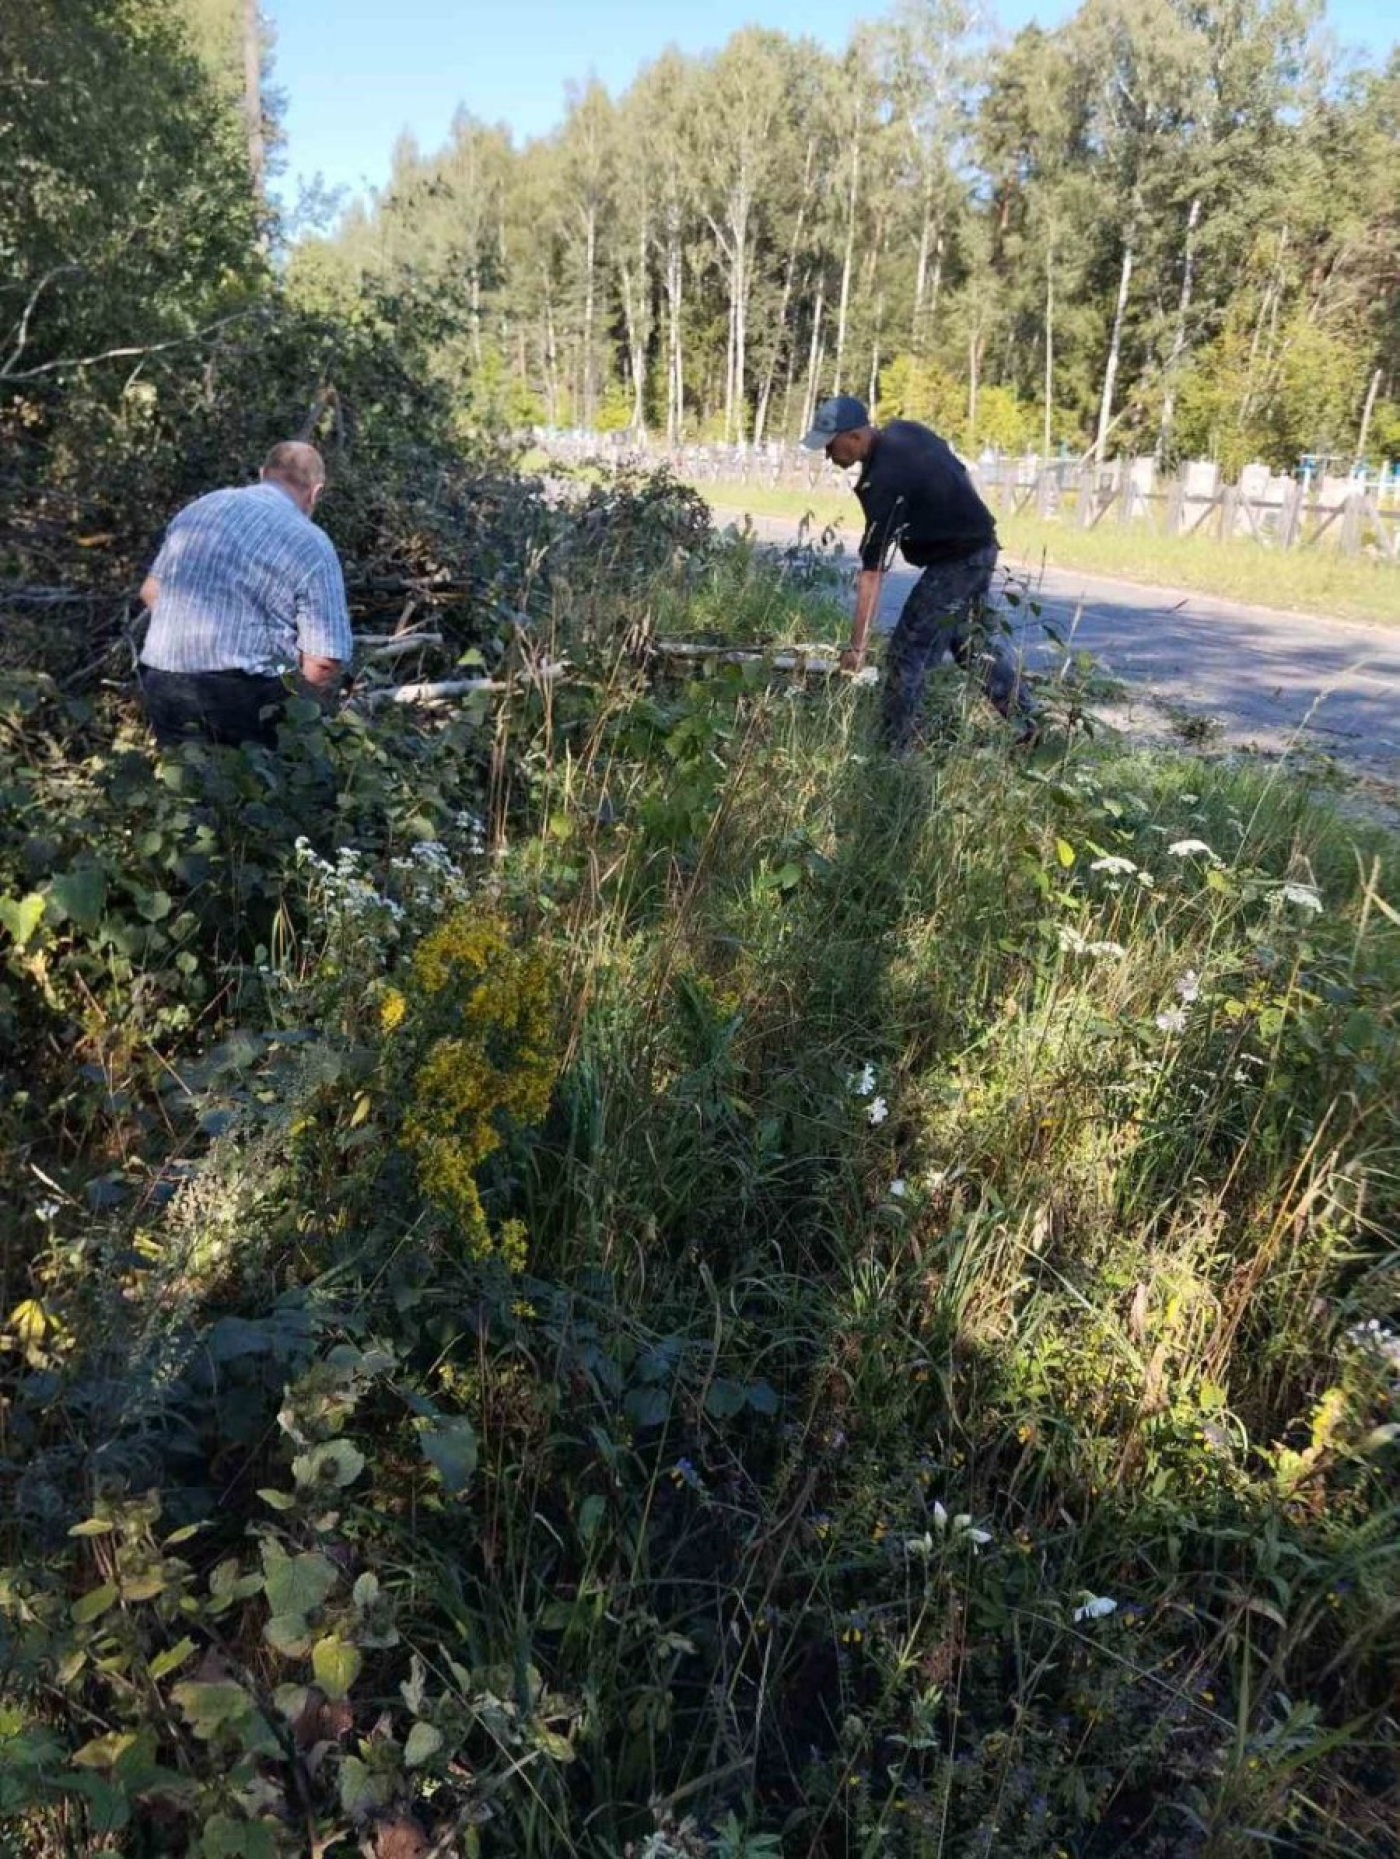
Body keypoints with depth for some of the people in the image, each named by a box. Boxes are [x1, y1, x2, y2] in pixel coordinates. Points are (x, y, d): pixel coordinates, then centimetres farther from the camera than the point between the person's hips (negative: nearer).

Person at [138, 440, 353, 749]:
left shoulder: (199, 506, 13)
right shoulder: (311, 545, -5)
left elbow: (151, 591, 23)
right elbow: (325, 663, -10)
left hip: (160, 692, 6)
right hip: (242, 699, -5)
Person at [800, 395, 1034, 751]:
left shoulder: (883, 481, -27)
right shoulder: (904, 430, 0)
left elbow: (872, 573, -31)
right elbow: (960, 471, 15)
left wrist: (857, 646, -32)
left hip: (956, 560, -10)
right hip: (981, 547, 10)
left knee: (907, 654, -7)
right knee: (970, 640, 23)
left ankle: (891, 749, -2)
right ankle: (1030, 727, 32)